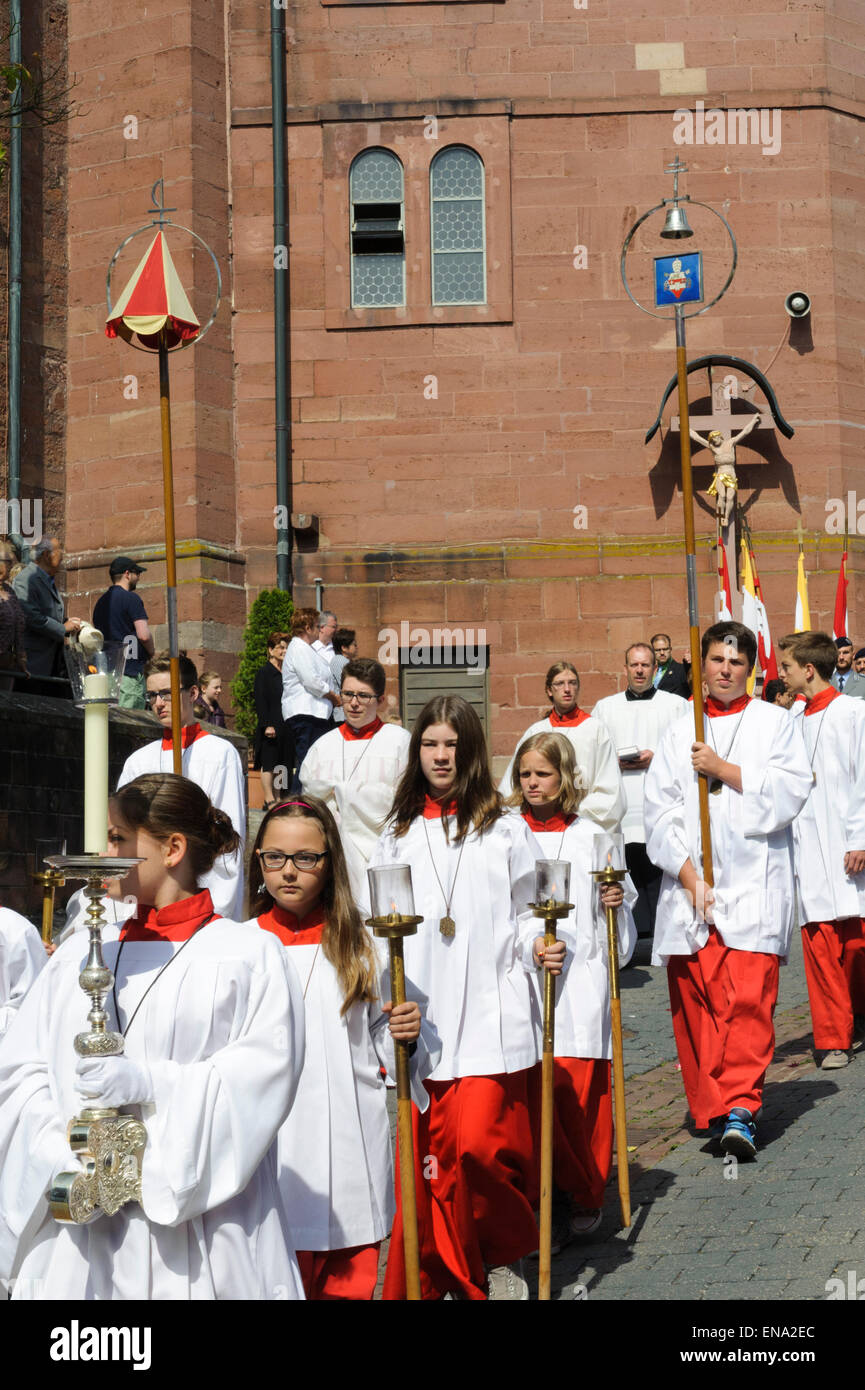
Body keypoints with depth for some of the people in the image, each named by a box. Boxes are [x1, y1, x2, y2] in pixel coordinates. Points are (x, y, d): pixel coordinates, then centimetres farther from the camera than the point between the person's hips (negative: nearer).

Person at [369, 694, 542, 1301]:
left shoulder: (505, 830, 6)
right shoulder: (398, 835, 14)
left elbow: (528, 916, 8)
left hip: (491, 1017, -3)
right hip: (419, 1019, 3)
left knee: (479, 1143, -13)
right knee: (428, 1154, 1)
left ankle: (507, 1254, 12)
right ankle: (453, 1274, 17)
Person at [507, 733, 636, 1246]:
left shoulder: (592, 838, 11)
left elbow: (616, 930, 18)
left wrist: (615, 902, -4)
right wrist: (531, 944, -16)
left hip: (581, 977, 1)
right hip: (524, 982, 0)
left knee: (582, 1088, -2)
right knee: (535, 1089, -8)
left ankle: (586, 1200, 14)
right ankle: (560, 1194, 7)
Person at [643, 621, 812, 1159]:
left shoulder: (776, 723, 9)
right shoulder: (679, 734, 15)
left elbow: (792, 790, -5)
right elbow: (659, 810, 7)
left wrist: (724, 769, -8)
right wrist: (686, 873, -5)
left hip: (754, 884, -3)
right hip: (690, 884, 3)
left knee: (750, 998, -13)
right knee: (696, 1000, 1)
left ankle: (741, 1109, -13)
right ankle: (713, 1108, 11)